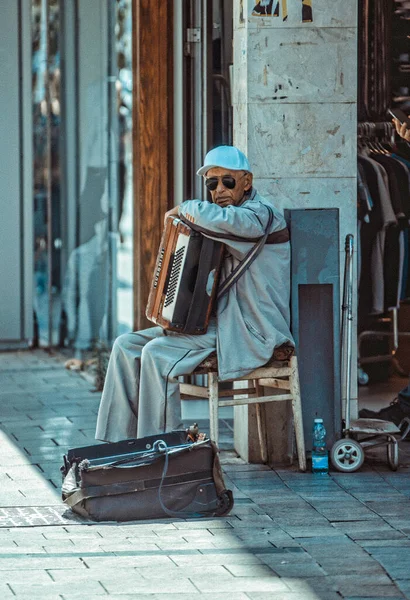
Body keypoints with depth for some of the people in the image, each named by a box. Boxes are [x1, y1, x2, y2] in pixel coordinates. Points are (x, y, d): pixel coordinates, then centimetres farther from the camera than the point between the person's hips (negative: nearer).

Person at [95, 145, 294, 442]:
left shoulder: (261, 214, -12)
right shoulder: (228, 217, 17)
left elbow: (212, 217, -34)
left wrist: (184, 209, -13)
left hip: (250, 333, -10)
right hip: (220, 320, 10)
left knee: (158, 353, -24)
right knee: (127, 346, -1)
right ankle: (115, 447, -2)